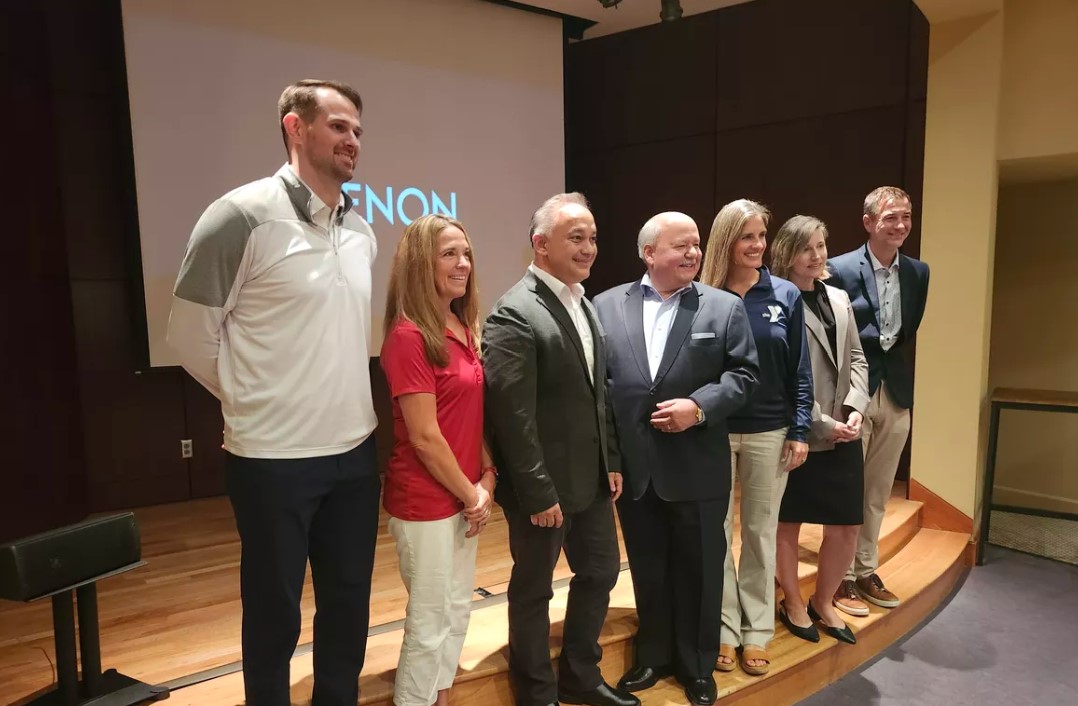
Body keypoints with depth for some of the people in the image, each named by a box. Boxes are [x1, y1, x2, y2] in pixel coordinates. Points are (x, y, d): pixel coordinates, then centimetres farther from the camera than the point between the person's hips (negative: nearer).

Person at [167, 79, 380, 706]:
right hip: (273, 458, -5)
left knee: (350, 605, 18)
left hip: (356, 451, 6)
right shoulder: (243, 215, -12)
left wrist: (346, 403, 12)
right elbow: (191, 334, -8)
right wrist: (255, 400, 0)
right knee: (275, 617, 13)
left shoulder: (362, 233, 6)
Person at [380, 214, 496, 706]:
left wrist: (486, 481, -1)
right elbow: (424, 436, -19)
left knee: (457, 608, 20)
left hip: (464, 496, 8)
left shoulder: (464, 329, 7)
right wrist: (469, 494, -10)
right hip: (426, 501, -8)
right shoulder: (408, 336, -18)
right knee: (430, 620, 8)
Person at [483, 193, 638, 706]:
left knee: (601, 571, 20)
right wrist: (538, 494, -19)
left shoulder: (584, 303, 9)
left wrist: (612, 462, 12)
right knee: (533, 590, 11)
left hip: (590, 476, 9)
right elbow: (513, 417, -21)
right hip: (542, 486, -8)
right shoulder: (514, 314, -19)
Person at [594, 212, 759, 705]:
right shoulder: (607, 305, 1)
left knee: (698, 570, 12)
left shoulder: (725, 307, -1)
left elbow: (743, 373, -2)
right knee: (647, 569, 17)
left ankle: (698, 666, 33)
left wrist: (700, 406, -17)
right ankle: (654, 655, 37)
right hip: (633, 466, 1)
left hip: (697, 468, -1)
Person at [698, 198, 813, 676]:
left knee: (760, 532, 12)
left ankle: (757, 632, 26)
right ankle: (723, 629, 24)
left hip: (769, 432, 1)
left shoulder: (786, 296, 0)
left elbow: (799, 371, 2)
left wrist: (800, 431, -2)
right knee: (718, 531, 8)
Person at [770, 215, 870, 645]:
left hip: (843, 434, 7)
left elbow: (856, 358, 12)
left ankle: (823, 603, 33)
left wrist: (855, 408, -4)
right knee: (788, 524, 11)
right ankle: (793, 604, 31)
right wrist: (823, 424, -14)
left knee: (846, 527, 11)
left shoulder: (839, 298, 11)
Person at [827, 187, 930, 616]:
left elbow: (910, 330, 14)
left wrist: (896, 366, 1)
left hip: (896, 393, 6)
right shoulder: (840, 269, -10)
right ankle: (842, 577, 18)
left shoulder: (918, 272, 7)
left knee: (878, 492, 15)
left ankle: (866, 570, 29)